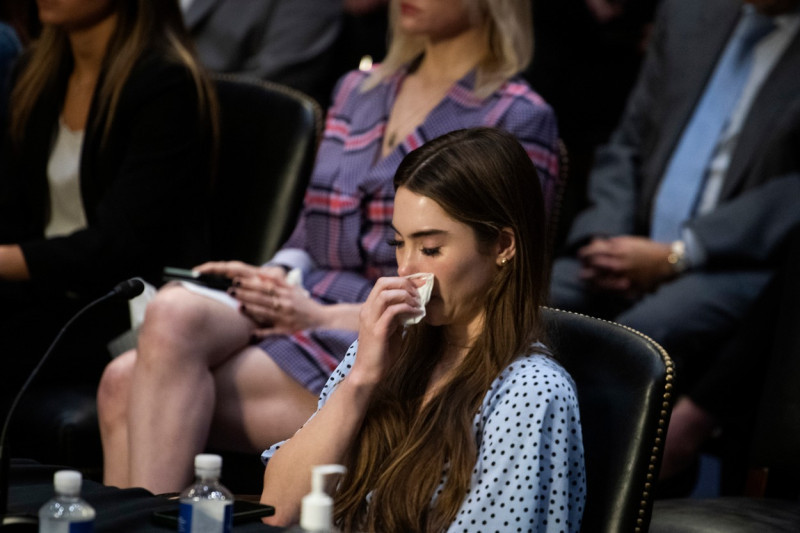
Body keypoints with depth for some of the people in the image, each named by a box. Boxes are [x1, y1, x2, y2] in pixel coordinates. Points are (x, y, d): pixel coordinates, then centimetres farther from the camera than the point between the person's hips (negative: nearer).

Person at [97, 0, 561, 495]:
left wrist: (326, 316, -14)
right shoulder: (356, 91, 22)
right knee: (142, 357, -25)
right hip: (302, 319, 6)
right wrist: (275, 276, 1)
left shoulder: (517, 121, 0)